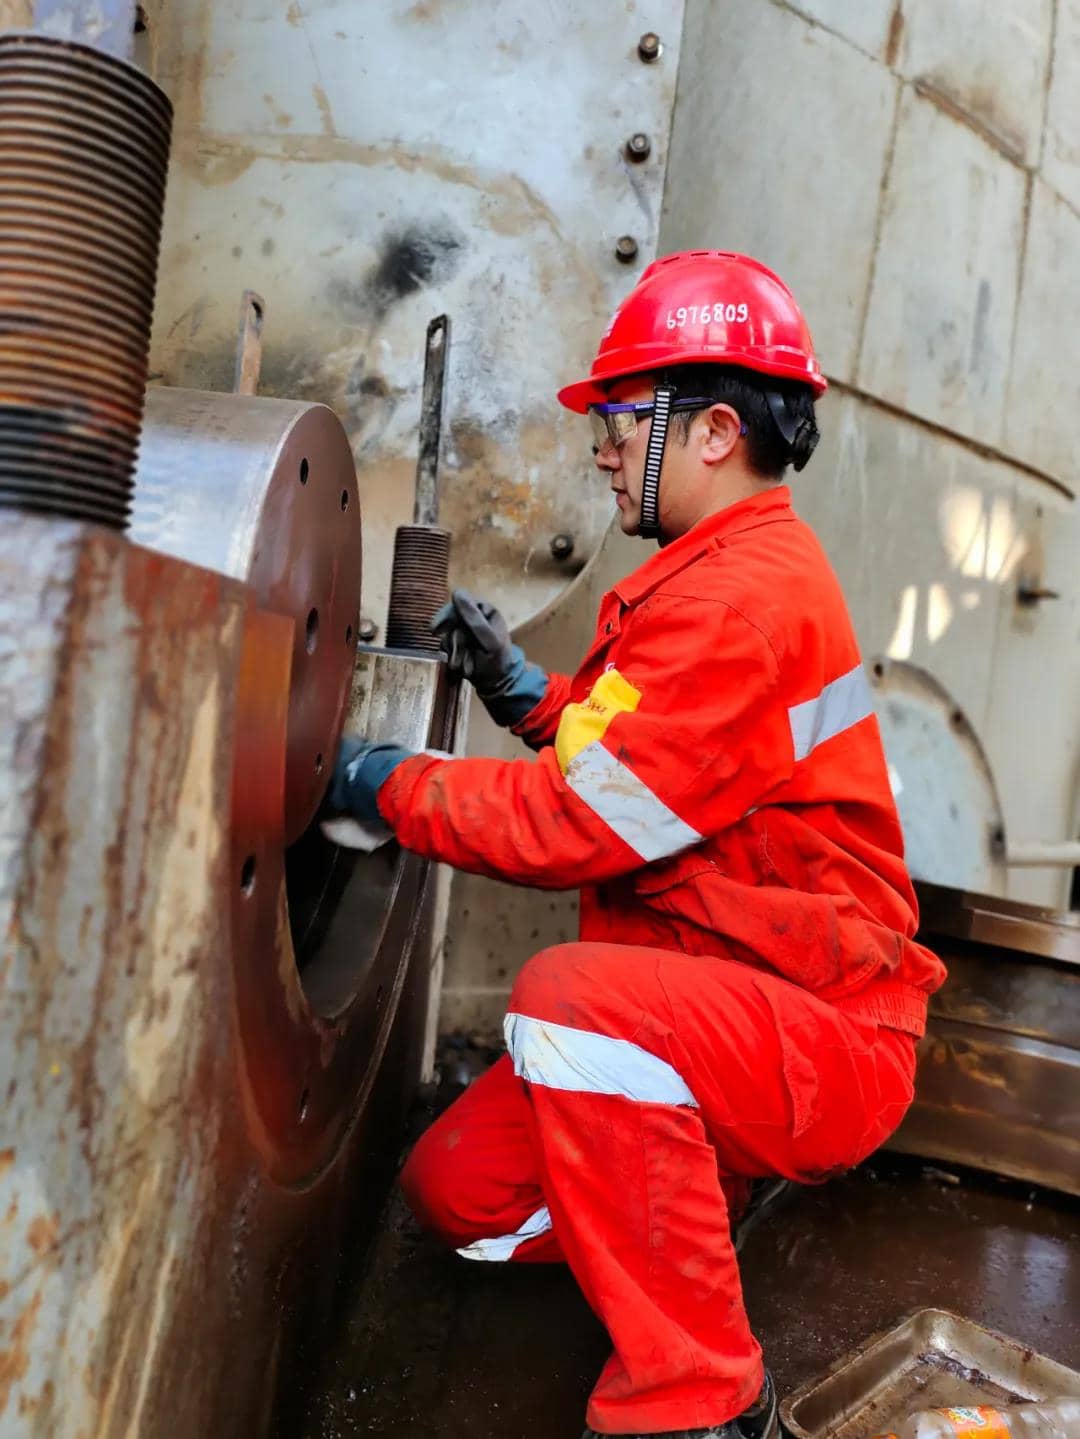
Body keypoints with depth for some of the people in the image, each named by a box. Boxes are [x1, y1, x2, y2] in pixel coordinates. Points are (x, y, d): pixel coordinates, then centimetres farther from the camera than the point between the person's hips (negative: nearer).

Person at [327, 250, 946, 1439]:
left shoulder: (747, 595, -22)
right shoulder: (721, 575, 13)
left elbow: (587, 823, -25)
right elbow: (638, 748, 18)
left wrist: (389, 786, -11)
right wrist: (529, 695, 4)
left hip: (827, 1045, -9)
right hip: (712, 1016, 9)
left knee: (570, 991, -36)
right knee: (459, 1189, 2)